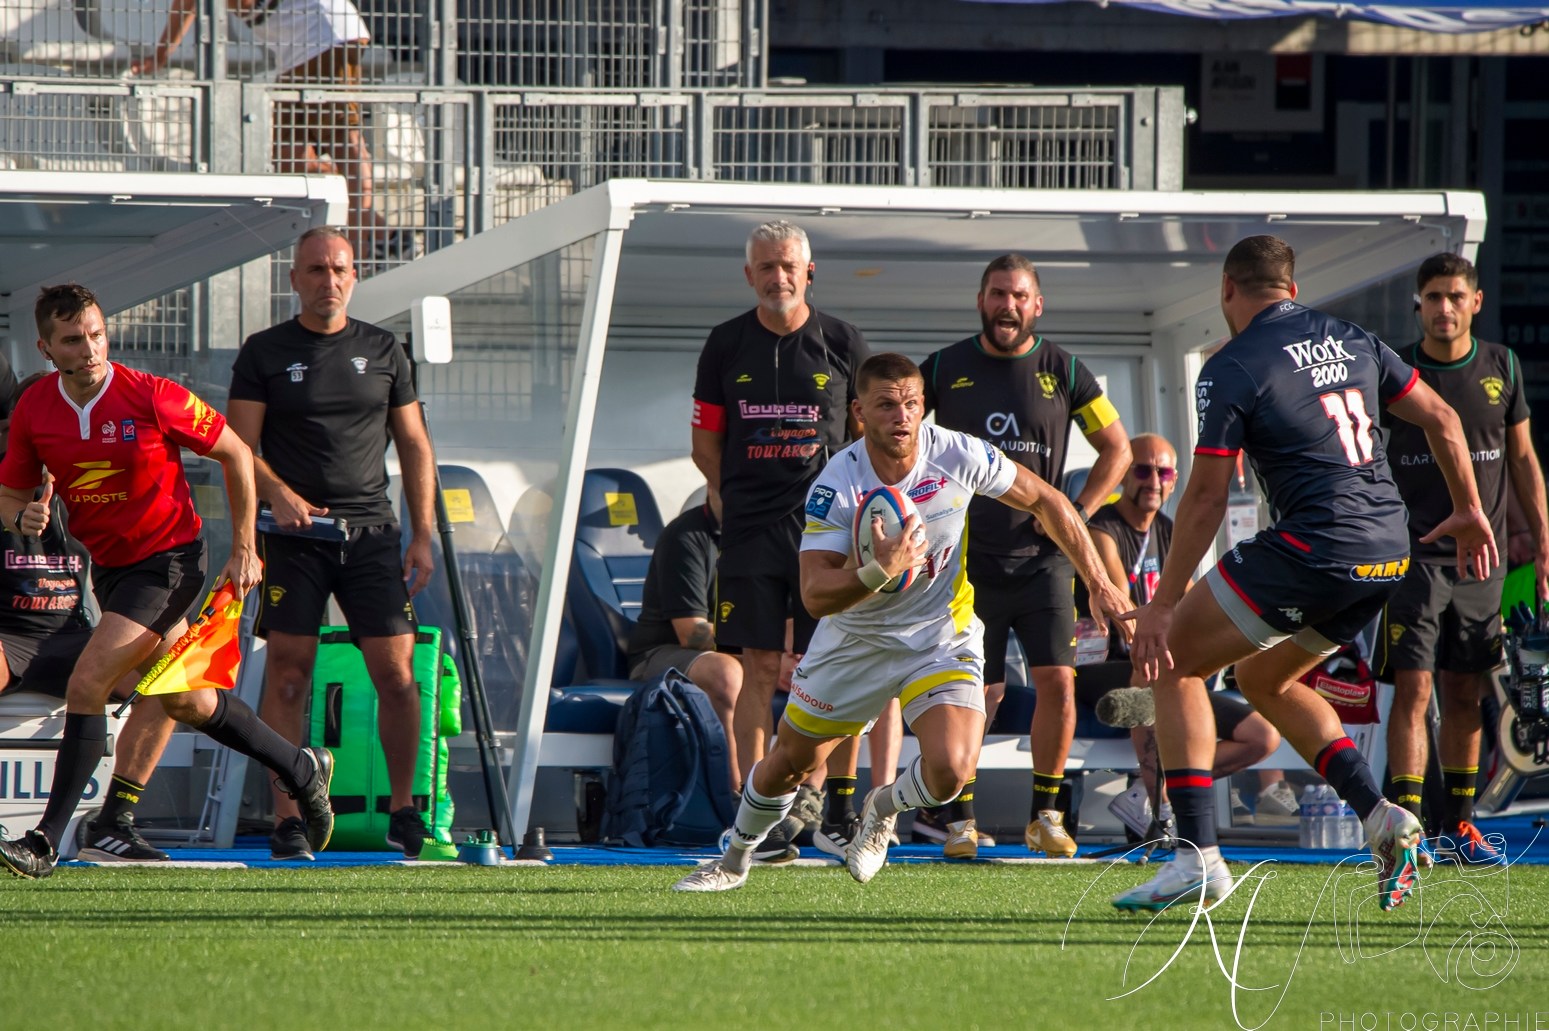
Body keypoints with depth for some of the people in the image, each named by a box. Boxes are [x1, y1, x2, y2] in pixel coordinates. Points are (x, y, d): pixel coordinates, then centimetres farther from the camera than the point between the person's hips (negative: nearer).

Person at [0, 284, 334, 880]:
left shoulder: (153, 398, -20)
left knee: (87, 685, -19)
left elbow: (235, 454, -7)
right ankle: (302, 771, 39)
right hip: (108, 563, 6)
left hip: (168, 558, -6)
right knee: (186, 702, 17)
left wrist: (244, 550, -5)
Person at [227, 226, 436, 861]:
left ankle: (404, 810, 8)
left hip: (372, 532, 2)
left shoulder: (383, 351, 13)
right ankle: (287, 819, -6)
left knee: (395, 672, -4)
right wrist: (280, 494, -20)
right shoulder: (264, 354, 6)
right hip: (295, 534, -2)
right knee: (288, 672, -8)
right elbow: (240, 446, 0)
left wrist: (423, 536, 5)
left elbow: (414, 445, 14)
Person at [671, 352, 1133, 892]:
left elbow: (1045, 501, -4)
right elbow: (816, 594, -29)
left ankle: (883, 808, 14)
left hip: (940, 639, 0)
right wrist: (879, 572, -48)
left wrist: (1098, 583, -3)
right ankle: (734, 861, 44)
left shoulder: (958, 456, -20)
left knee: (950, 771, -23)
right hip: (855, 639, 0)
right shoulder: (837, 484, -25)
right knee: (789, 761, 15)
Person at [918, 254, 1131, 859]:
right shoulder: (944, 370, 2)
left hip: (1042, 559, 0)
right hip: (967, 561, 0)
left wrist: (1077, 514, 1)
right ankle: (958, 816, 13)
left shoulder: (1062, 372, 3)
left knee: (1057, 682, -10)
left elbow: (1116, 450, 11)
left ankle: (1045, 815, 4)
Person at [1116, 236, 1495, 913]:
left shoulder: (1230, 370, -5)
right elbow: (1441, 419, 17)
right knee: (1264, 680, 26)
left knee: (1173, 662, 5)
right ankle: (1380, 816, 10)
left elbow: (1206, 498, -7)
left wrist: (1162, 605, -2)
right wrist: (1469, 511, 30)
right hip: (1389, 553, 7)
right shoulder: (1352, 340, 14)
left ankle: (1198, 858, -6)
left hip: (1314, 547, -7)